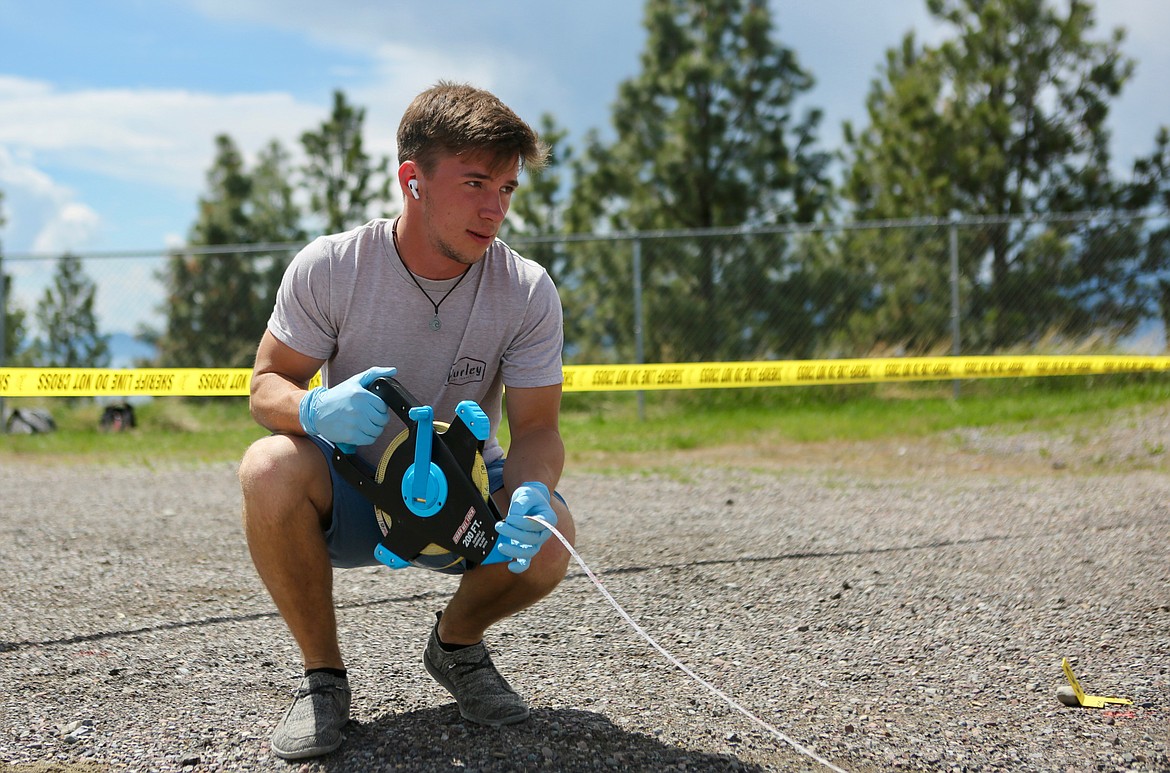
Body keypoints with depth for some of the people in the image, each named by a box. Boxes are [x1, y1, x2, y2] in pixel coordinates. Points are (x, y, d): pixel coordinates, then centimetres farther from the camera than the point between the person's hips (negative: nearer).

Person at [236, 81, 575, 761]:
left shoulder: (528, 291, -13)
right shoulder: (328, 268, -16)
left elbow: (537, 428, -12)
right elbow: (268, 383, -9)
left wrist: (532, 491, -37)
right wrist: (315, 409, -35)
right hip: (348, 493, 0)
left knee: (548, 538, -31)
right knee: (270, 467, -34)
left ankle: (457, 643, 7)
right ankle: (323, 675, -10)